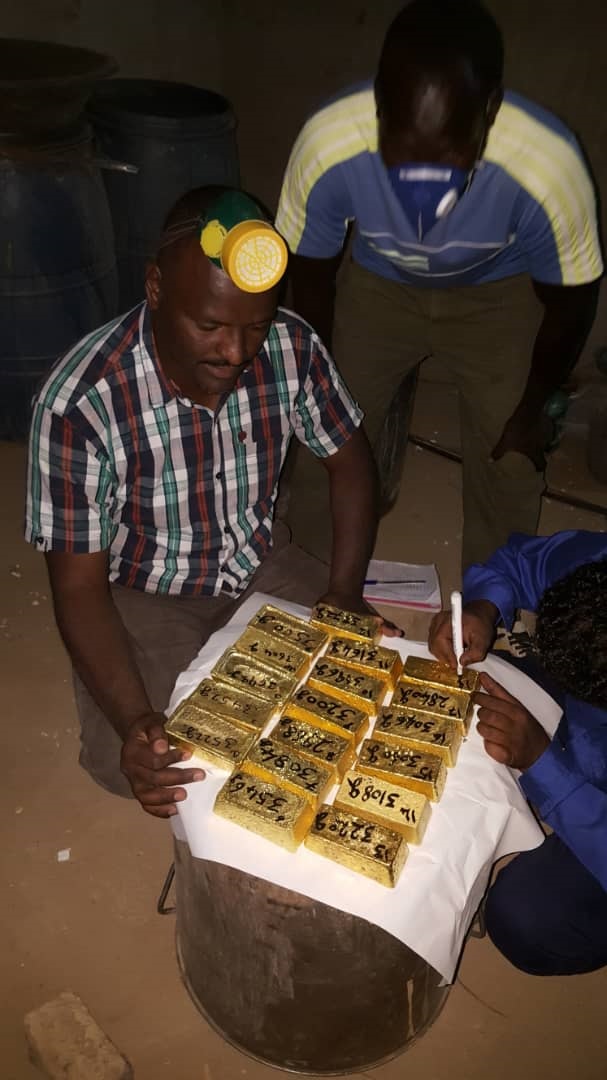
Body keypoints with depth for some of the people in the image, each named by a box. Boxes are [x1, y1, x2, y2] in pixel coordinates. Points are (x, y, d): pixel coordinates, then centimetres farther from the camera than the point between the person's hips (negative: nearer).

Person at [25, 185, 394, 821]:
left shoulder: (292, 349, -18)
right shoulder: (79, 402, -30)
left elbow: (348, 460, -1)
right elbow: (79, 588, -23)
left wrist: (344, 591, -12)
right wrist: (134, 720, -36)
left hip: (257, 567, 4)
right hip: (140, 598, -3)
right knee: (134, 766, -22)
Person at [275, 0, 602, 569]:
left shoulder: (548, 167, -37)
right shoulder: (326, 145, -35)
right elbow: (311, 275, -14)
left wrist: (532, 407, -4)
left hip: (499, 295, 0)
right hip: (377, 283, 1)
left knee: (508, 457, -5)